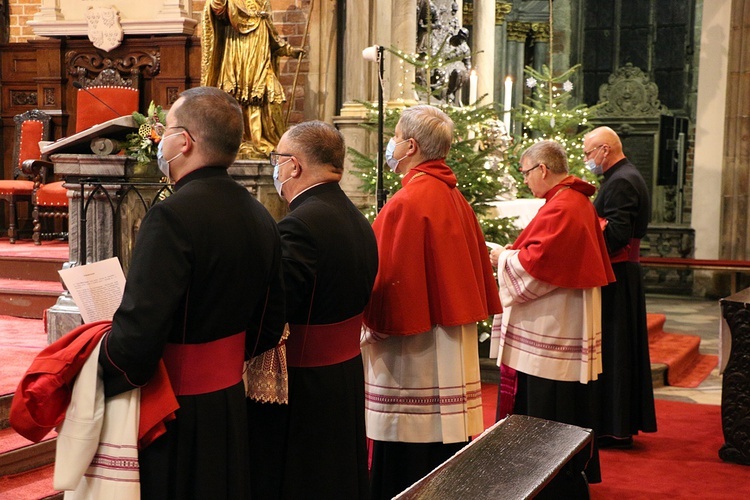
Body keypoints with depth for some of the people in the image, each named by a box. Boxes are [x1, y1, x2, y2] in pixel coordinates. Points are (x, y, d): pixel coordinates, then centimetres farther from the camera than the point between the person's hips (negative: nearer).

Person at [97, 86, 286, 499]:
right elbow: (270, 328, 10)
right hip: (231, 406, 8)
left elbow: (140, 329, -28)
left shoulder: (172, 216, -22)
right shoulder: (258, 217, 3)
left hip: (176, 414, -8)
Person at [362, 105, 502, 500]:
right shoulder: (455, 198, 10)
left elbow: (386, 279, -17)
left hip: (414, 358, -9)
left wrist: (370, 319, 0)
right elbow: (477, 268, 17)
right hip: (452, 352, 9)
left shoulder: (407, 203, -16)